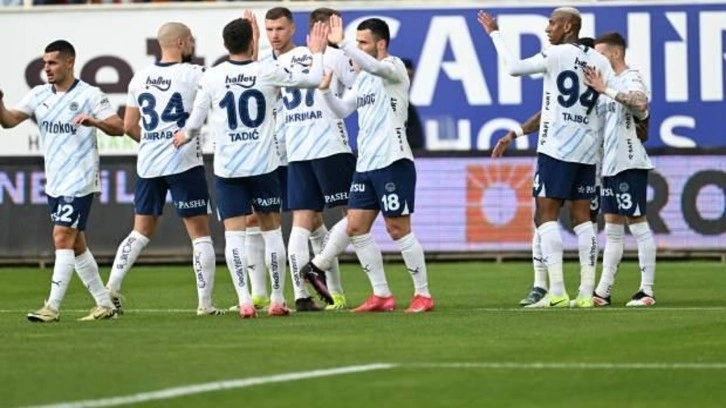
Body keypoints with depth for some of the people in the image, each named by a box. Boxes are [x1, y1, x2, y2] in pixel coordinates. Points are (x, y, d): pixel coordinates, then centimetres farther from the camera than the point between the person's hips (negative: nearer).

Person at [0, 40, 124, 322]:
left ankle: (52, 307, -16)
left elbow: (118, 128, -11)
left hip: (80, 182, -7)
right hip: (54, 182, 7)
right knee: (75, 244, 10)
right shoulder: (39, 95, 8)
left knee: (63, 237, -14)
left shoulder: (90, 95, -7)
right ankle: (104, 304, 19)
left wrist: (94, 121, -30)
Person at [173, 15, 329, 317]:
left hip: (227, 168, 0)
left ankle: (244, 300, -14)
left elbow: (195, 122, 3)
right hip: (264, 166, 0)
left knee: (234, 233, -2)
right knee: (272, 230, 12)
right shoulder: (267, 72, -5)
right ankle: (277, 300, 13)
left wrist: (185, 136, 26)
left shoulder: (212, 78, -5)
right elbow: (313, 80, 4)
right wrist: (317, 54, 23)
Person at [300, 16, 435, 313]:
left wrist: (341, 43, -32)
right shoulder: (363, 77, 17)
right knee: (356, 227, 4)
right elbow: (343, 110, 20)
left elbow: (374, 66, -29)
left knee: (398, 229, -7)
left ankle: (423, 295, 3)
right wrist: (325, 90, 4)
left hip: (392, 162, -9)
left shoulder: (394, 67, -7)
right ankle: (382, 296, 9)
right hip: (366, 164, 9)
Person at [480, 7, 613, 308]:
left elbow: (514, 68, -12)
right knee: (582, 216, 9)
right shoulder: (599, 61, 8)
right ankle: (586, 292, 4)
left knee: (546, 214, -4)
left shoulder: (557, 55, -7)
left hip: (556, 147, -6)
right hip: (587, 148, 6)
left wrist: (495, 34, -1)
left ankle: (557, 291, -14)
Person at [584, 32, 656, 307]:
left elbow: (640, 102, -31)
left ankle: (647, 290, -4)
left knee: (637, 223, -6)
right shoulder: (610, 82, 18)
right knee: (612, 228, 10)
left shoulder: (631, 79, -9)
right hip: (611, 165, 9)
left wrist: (605, 89, -31)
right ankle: (603, 291, 11)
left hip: (630, 163, -9)